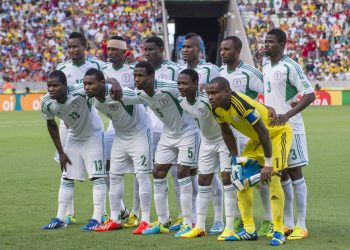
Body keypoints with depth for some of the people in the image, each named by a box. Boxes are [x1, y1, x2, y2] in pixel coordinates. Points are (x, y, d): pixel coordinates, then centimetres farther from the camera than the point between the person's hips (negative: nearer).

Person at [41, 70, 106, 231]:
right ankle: (60, 218, 11)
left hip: (93, 135, -5)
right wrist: (61, 152, 2)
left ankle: (97, 218, -4)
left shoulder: (79, 93, -36)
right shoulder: (47, 103, -20)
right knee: (66, 178, 6)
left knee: (97, 176, -7)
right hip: (73, 137, 5)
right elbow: (51, 125, -1)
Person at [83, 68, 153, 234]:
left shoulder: (121, 94, -34)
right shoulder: (92, 99, -11)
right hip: (120, 135, 7)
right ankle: (114, 220, 16)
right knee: (114, 175, 8)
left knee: (142, 174, -9)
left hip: (139, 132, -7)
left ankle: (145, 221, -6)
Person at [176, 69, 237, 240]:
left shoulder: (207, 100, -33)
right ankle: (199, 226, 16)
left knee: (227, 178, -10)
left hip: (224, 139, -7)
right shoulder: (182, 101, -11)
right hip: (207, 141, 7)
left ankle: (229, 227, -7)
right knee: (203, 181, 9)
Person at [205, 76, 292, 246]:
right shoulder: (217, 108, -13)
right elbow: (227, 134, 5)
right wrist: (235, 159, 5)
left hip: (278, 132, -8)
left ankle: (278, 232, -13)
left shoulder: (242, 104, -37)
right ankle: (249, 230, 9)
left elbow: (263, 132, -31)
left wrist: (268, 164, -26)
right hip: (256, 138, 8)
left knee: (272, 177, -20)